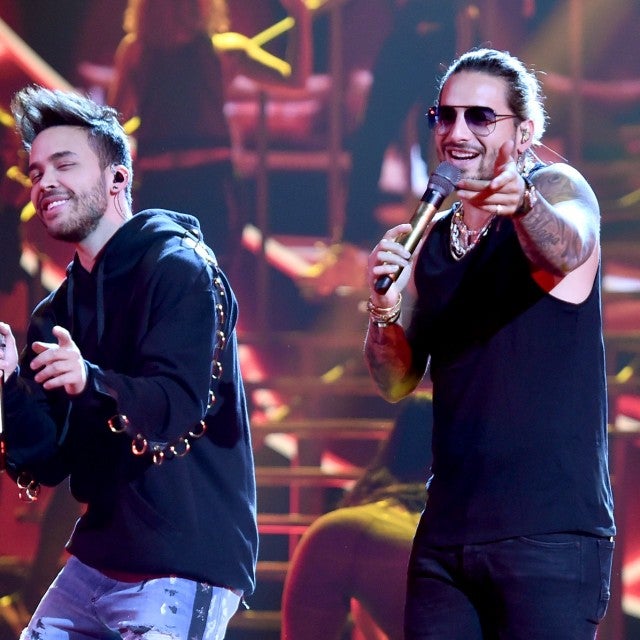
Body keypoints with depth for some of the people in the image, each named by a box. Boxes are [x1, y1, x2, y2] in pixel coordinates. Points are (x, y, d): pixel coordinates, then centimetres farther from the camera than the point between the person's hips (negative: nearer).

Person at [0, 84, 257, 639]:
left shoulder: (179, 267, -9)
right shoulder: (57, 312, 12)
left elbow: (179, 409, -22)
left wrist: (91, 383, -40)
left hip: (182, 567, -8)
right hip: (96, 561, 8)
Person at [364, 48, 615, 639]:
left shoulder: (558, 189, -2)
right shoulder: (432, 239, 14)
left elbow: (564, 250, -27)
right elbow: (397, 383, 12)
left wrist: (524, 204, -48)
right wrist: (384, 310, -8)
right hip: (447, 533, 6)